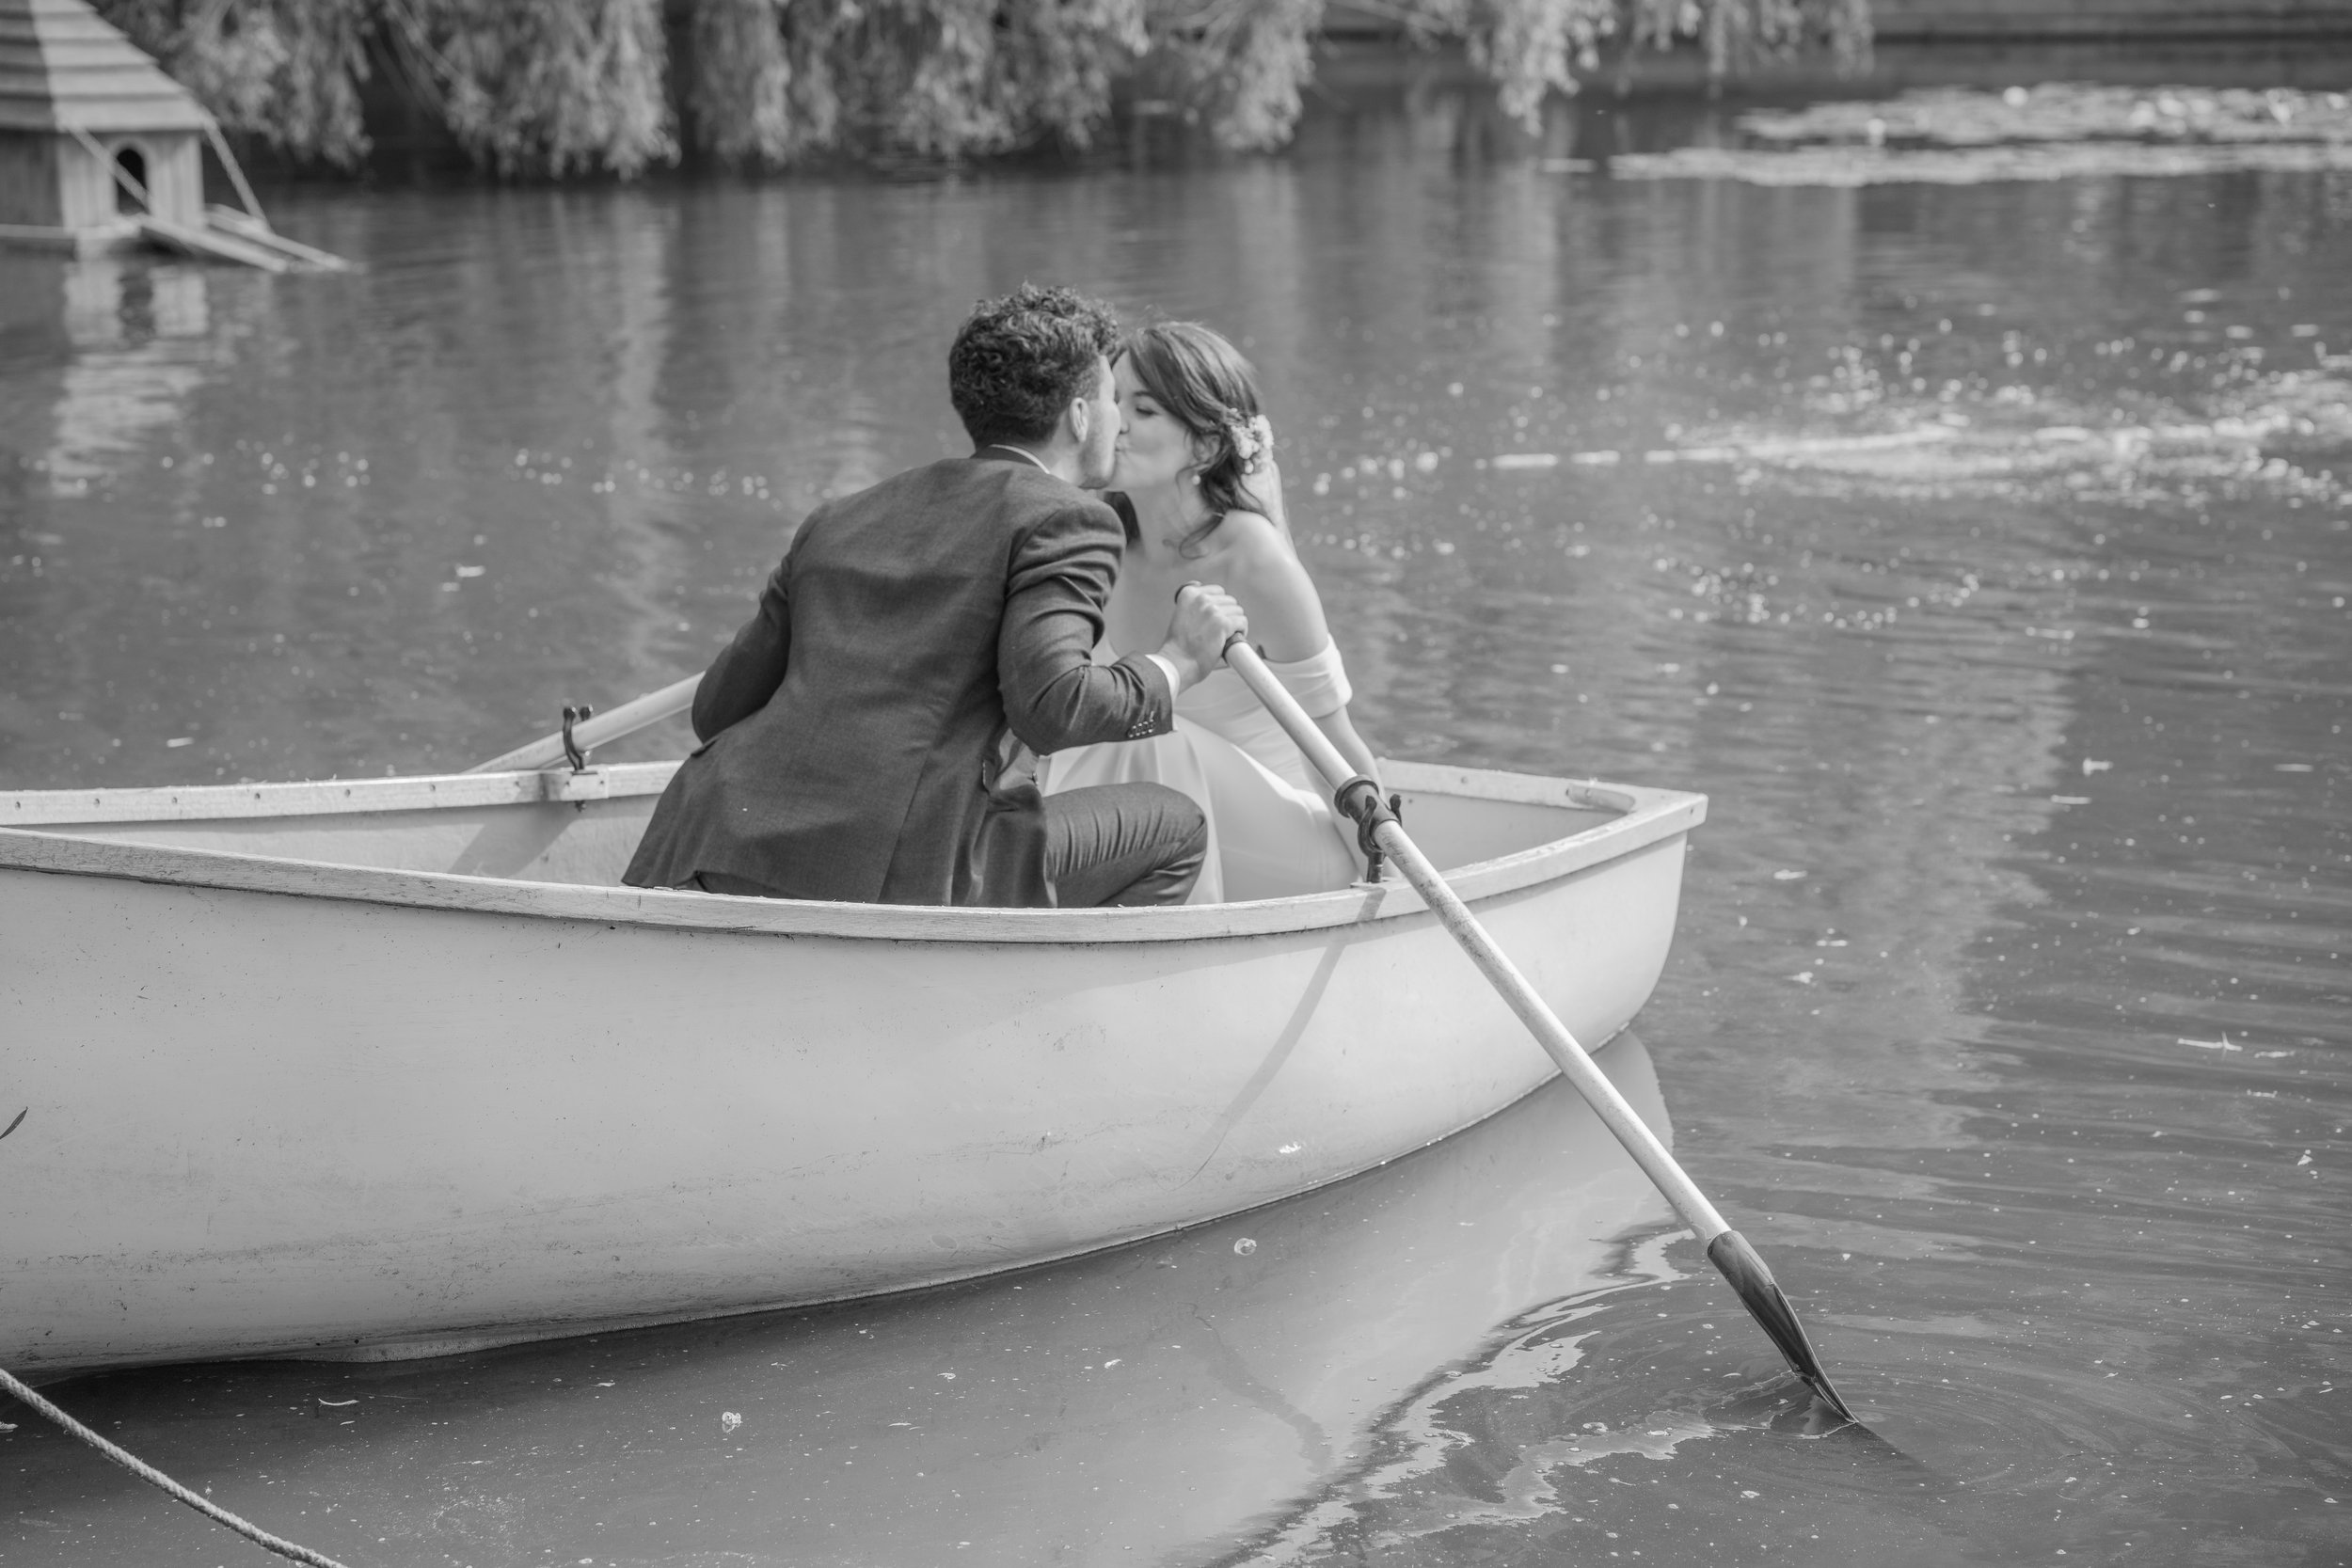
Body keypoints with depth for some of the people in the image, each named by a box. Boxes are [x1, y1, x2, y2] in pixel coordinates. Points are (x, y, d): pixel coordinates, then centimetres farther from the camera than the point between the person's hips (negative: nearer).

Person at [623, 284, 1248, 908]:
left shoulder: (840, 519, 23)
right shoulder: (1066, 521, 3)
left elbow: (717, 708, 24)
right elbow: (1051, 705, -13)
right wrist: (1176, 663, 6)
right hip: (888, 879, -7)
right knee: (1172, 828, 12)